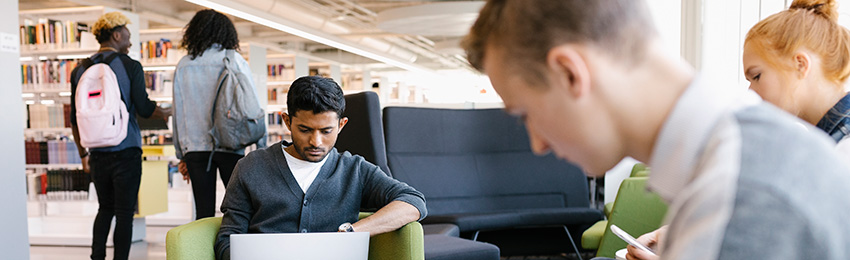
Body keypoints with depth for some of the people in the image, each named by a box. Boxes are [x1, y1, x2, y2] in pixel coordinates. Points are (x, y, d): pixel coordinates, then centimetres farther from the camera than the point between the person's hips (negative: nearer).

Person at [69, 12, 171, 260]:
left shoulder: (80, 71, 8)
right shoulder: (130, 66, -5)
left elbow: (75, 118, 10)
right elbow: (144, 108, -10)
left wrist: (83, 153, 19)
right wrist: (165, 113, 10)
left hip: (97, 153, 5)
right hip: (126, 151, -5)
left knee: (105, 208, 18)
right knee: (124, 212, 1)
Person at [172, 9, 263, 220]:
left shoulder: (184, 66, 7)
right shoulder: (236, 61, -1)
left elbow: (178, 112, 9)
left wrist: (181, 155, 16)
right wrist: (262, 147, 3)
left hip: (195, 147, 3)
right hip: (230, 146, -2)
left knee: (203, 212, 4)